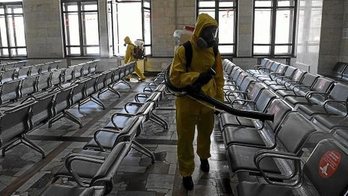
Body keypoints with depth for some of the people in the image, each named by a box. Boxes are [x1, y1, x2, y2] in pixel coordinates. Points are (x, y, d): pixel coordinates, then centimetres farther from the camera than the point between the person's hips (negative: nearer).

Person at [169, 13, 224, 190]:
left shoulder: (214, 51, -2)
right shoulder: (184, 51, -17)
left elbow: (219, 77, 5)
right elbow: (174, 77, -20)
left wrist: (219, 99, 4)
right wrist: (197, 76, -30)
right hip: (187, 102, -4)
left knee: (206, 132, 24)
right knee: (185, 138, 7)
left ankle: (203, 157, 54)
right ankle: (186, 173, 26)